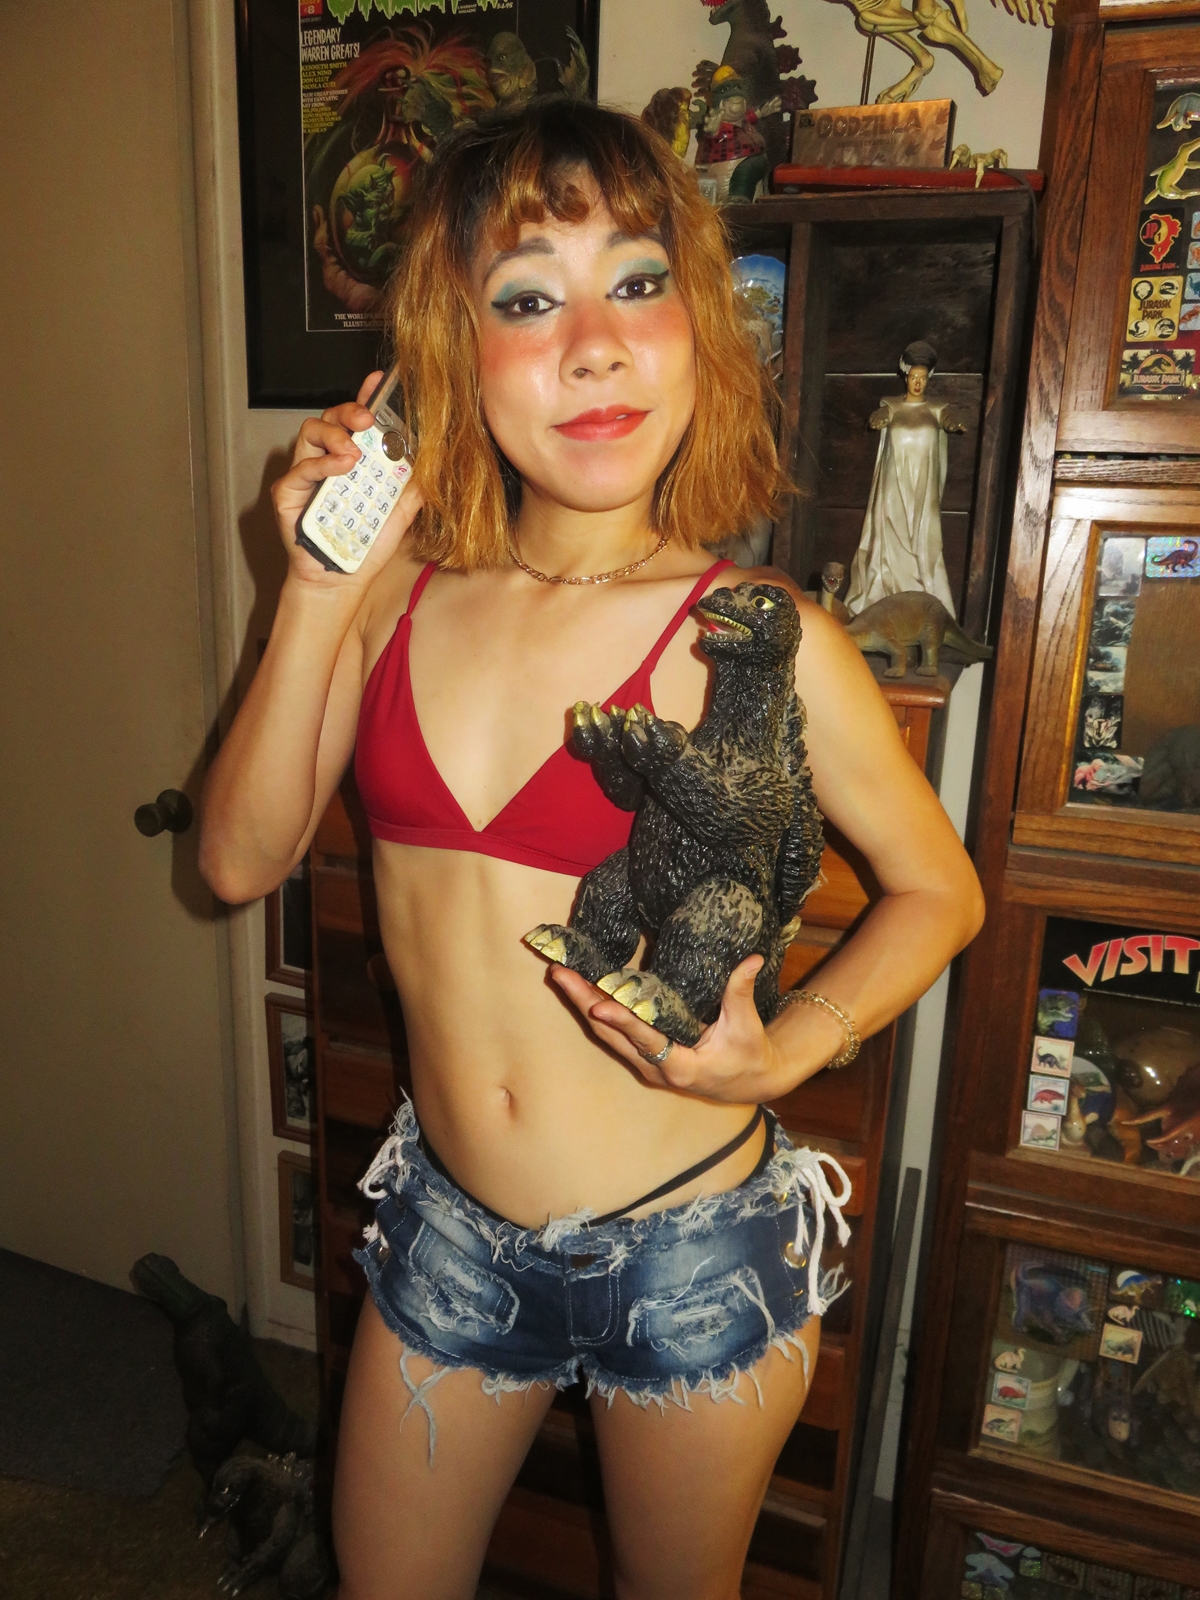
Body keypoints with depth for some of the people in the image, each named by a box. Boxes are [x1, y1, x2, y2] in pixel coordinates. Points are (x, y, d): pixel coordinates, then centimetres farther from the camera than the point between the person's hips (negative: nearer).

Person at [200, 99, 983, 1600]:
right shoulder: (401, 588, -6)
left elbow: (938, 888, -4)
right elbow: (241, 858, -7)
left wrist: (787, 1052, -20)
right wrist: (315, 595, -17)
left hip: (692, 1254, -3)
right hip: (448, 1230, 4)